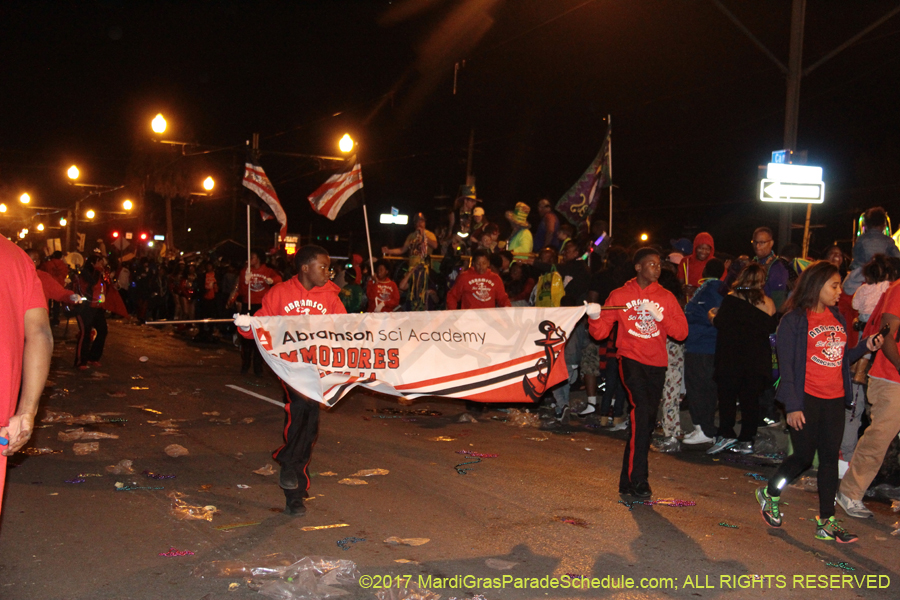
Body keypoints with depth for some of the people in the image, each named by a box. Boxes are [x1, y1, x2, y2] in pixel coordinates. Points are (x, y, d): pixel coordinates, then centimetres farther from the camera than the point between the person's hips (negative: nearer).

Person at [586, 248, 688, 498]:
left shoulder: (666, 297, 9)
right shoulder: (620, 295, 4)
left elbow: (682, 332, 1)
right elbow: (601, 332, 2)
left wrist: (660, 317, -14)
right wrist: (595, 317, -18)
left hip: (656, 364, 4)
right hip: (631, 359, -3)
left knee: (647, 420, 9)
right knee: (642, 409, -23)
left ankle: (629, 479, 24)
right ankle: (638, 478, -17)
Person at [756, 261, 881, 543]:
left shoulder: (837, 318, 11)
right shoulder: (794, 319, -8)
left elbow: (840, 358, 15)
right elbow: (786, 365, -11)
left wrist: (865, 347, -1)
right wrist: (792, 405, -15)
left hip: (834, 399, 6)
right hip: (806, 399, -6)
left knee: (830, 457, 6)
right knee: (803, 455, 1)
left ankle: (826, 522, 13)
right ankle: (769, 494, 27)